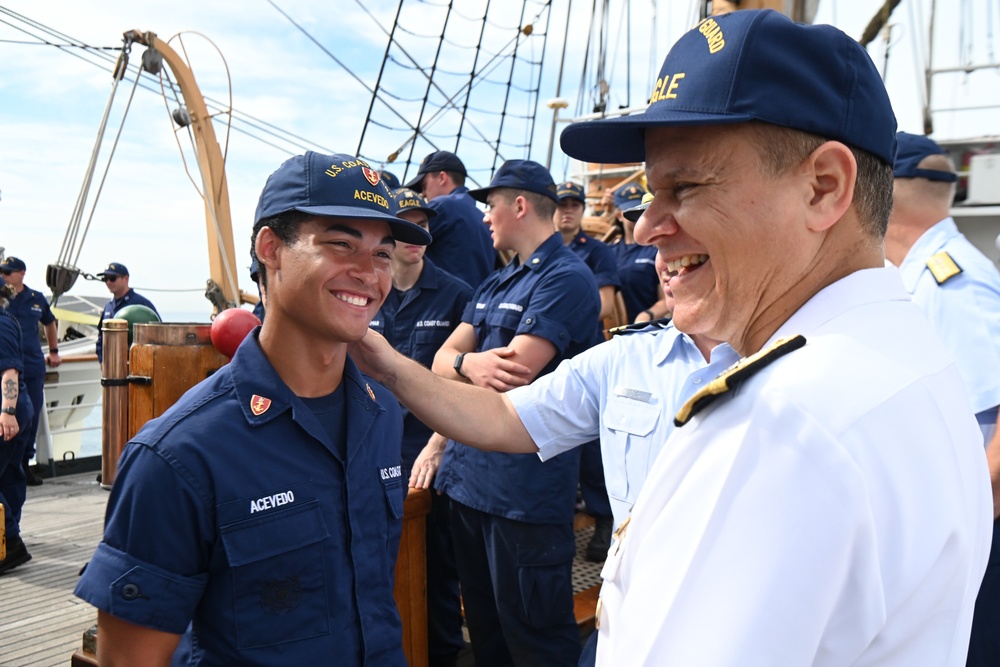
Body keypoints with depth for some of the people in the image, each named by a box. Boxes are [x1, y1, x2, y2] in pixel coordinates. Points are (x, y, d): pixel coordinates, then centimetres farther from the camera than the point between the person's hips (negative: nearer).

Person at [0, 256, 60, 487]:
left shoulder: (37, 299, 8)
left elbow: (49, 323, 25)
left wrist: (54, 351, 22)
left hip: (34, 367, 3)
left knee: (32, 418, 9)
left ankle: (25, 463, 22)